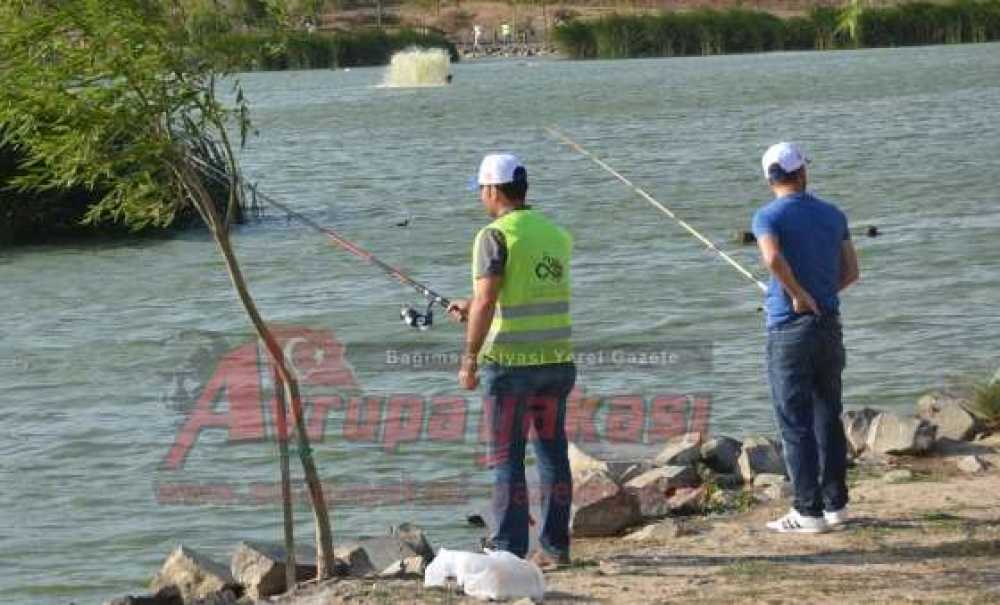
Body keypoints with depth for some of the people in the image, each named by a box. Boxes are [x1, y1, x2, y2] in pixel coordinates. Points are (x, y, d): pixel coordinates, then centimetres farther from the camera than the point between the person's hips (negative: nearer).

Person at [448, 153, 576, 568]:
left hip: (509, 360, -6)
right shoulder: (556, 234, 11)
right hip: (556, 358, 6)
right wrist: (471, 308, 29)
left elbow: (487, 301, -18)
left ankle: (508, 549, 0)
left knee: (507, 458, 0)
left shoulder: (495, 236, -10)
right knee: (553, 451, 11)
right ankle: (555, 546, 14)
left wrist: (469, 360, -13)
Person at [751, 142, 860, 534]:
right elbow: (850, 271, 10)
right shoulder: (832, 215, 7)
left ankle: (808, 512, -1)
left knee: (796, 424, -1)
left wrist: (799, 295, -15)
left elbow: (773, 258, -28)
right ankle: (836, 504, 16)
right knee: (828, 418, 13)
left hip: (789, 329, -5)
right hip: (830, 325, 5)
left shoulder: (768, 217, -9)